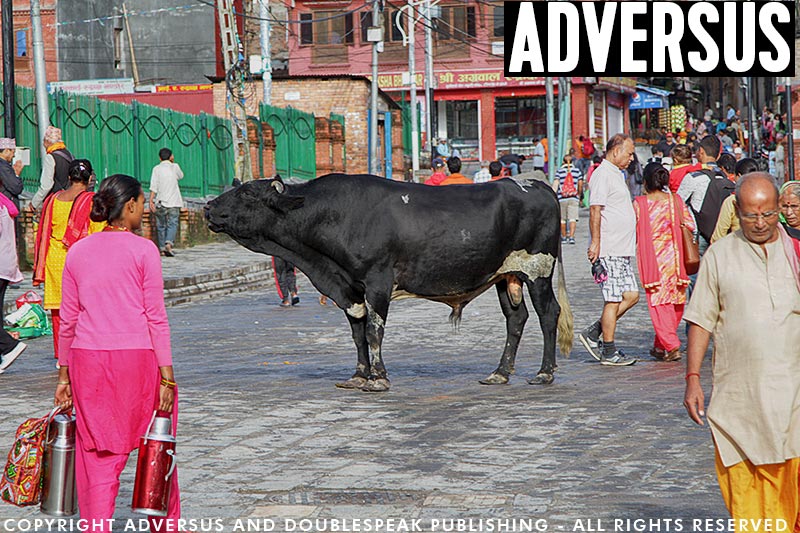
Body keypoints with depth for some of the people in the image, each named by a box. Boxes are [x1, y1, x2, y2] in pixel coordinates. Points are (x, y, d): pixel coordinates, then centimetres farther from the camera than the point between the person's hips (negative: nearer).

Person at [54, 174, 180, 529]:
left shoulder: (78, 252, 8)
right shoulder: (143, 250, -4)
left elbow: (68, 320, 9)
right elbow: (156, 317, -7)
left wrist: (64, 376, 15)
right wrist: (167, 376, -5)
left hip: (87, 358, 3)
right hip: (137, 355, -3)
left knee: (97, 452, 7)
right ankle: (165, 524, 26)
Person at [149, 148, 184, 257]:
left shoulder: (156, 169, 1)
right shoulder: (175, 167, 2)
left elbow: (153, 187, -6)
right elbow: (181, 176, 22)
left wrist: (151, 201, -5)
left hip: (160, 203, 1)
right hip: (173, 202, -1)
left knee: (161, 226, 9)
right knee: (172, 224, -5)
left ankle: (162, 248, 9)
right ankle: (169, 243, -27)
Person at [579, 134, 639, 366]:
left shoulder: (616, 174, 21)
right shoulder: (603, 174, -11)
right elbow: (595, 210, -17)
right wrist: (595, 243, -23)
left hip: (622, 251, 10)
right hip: (608, 250, -10)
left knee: (631, 295, 8)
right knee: (613, 300, -5)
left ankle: (592, 334, 14)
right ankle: (609, 352, 2)